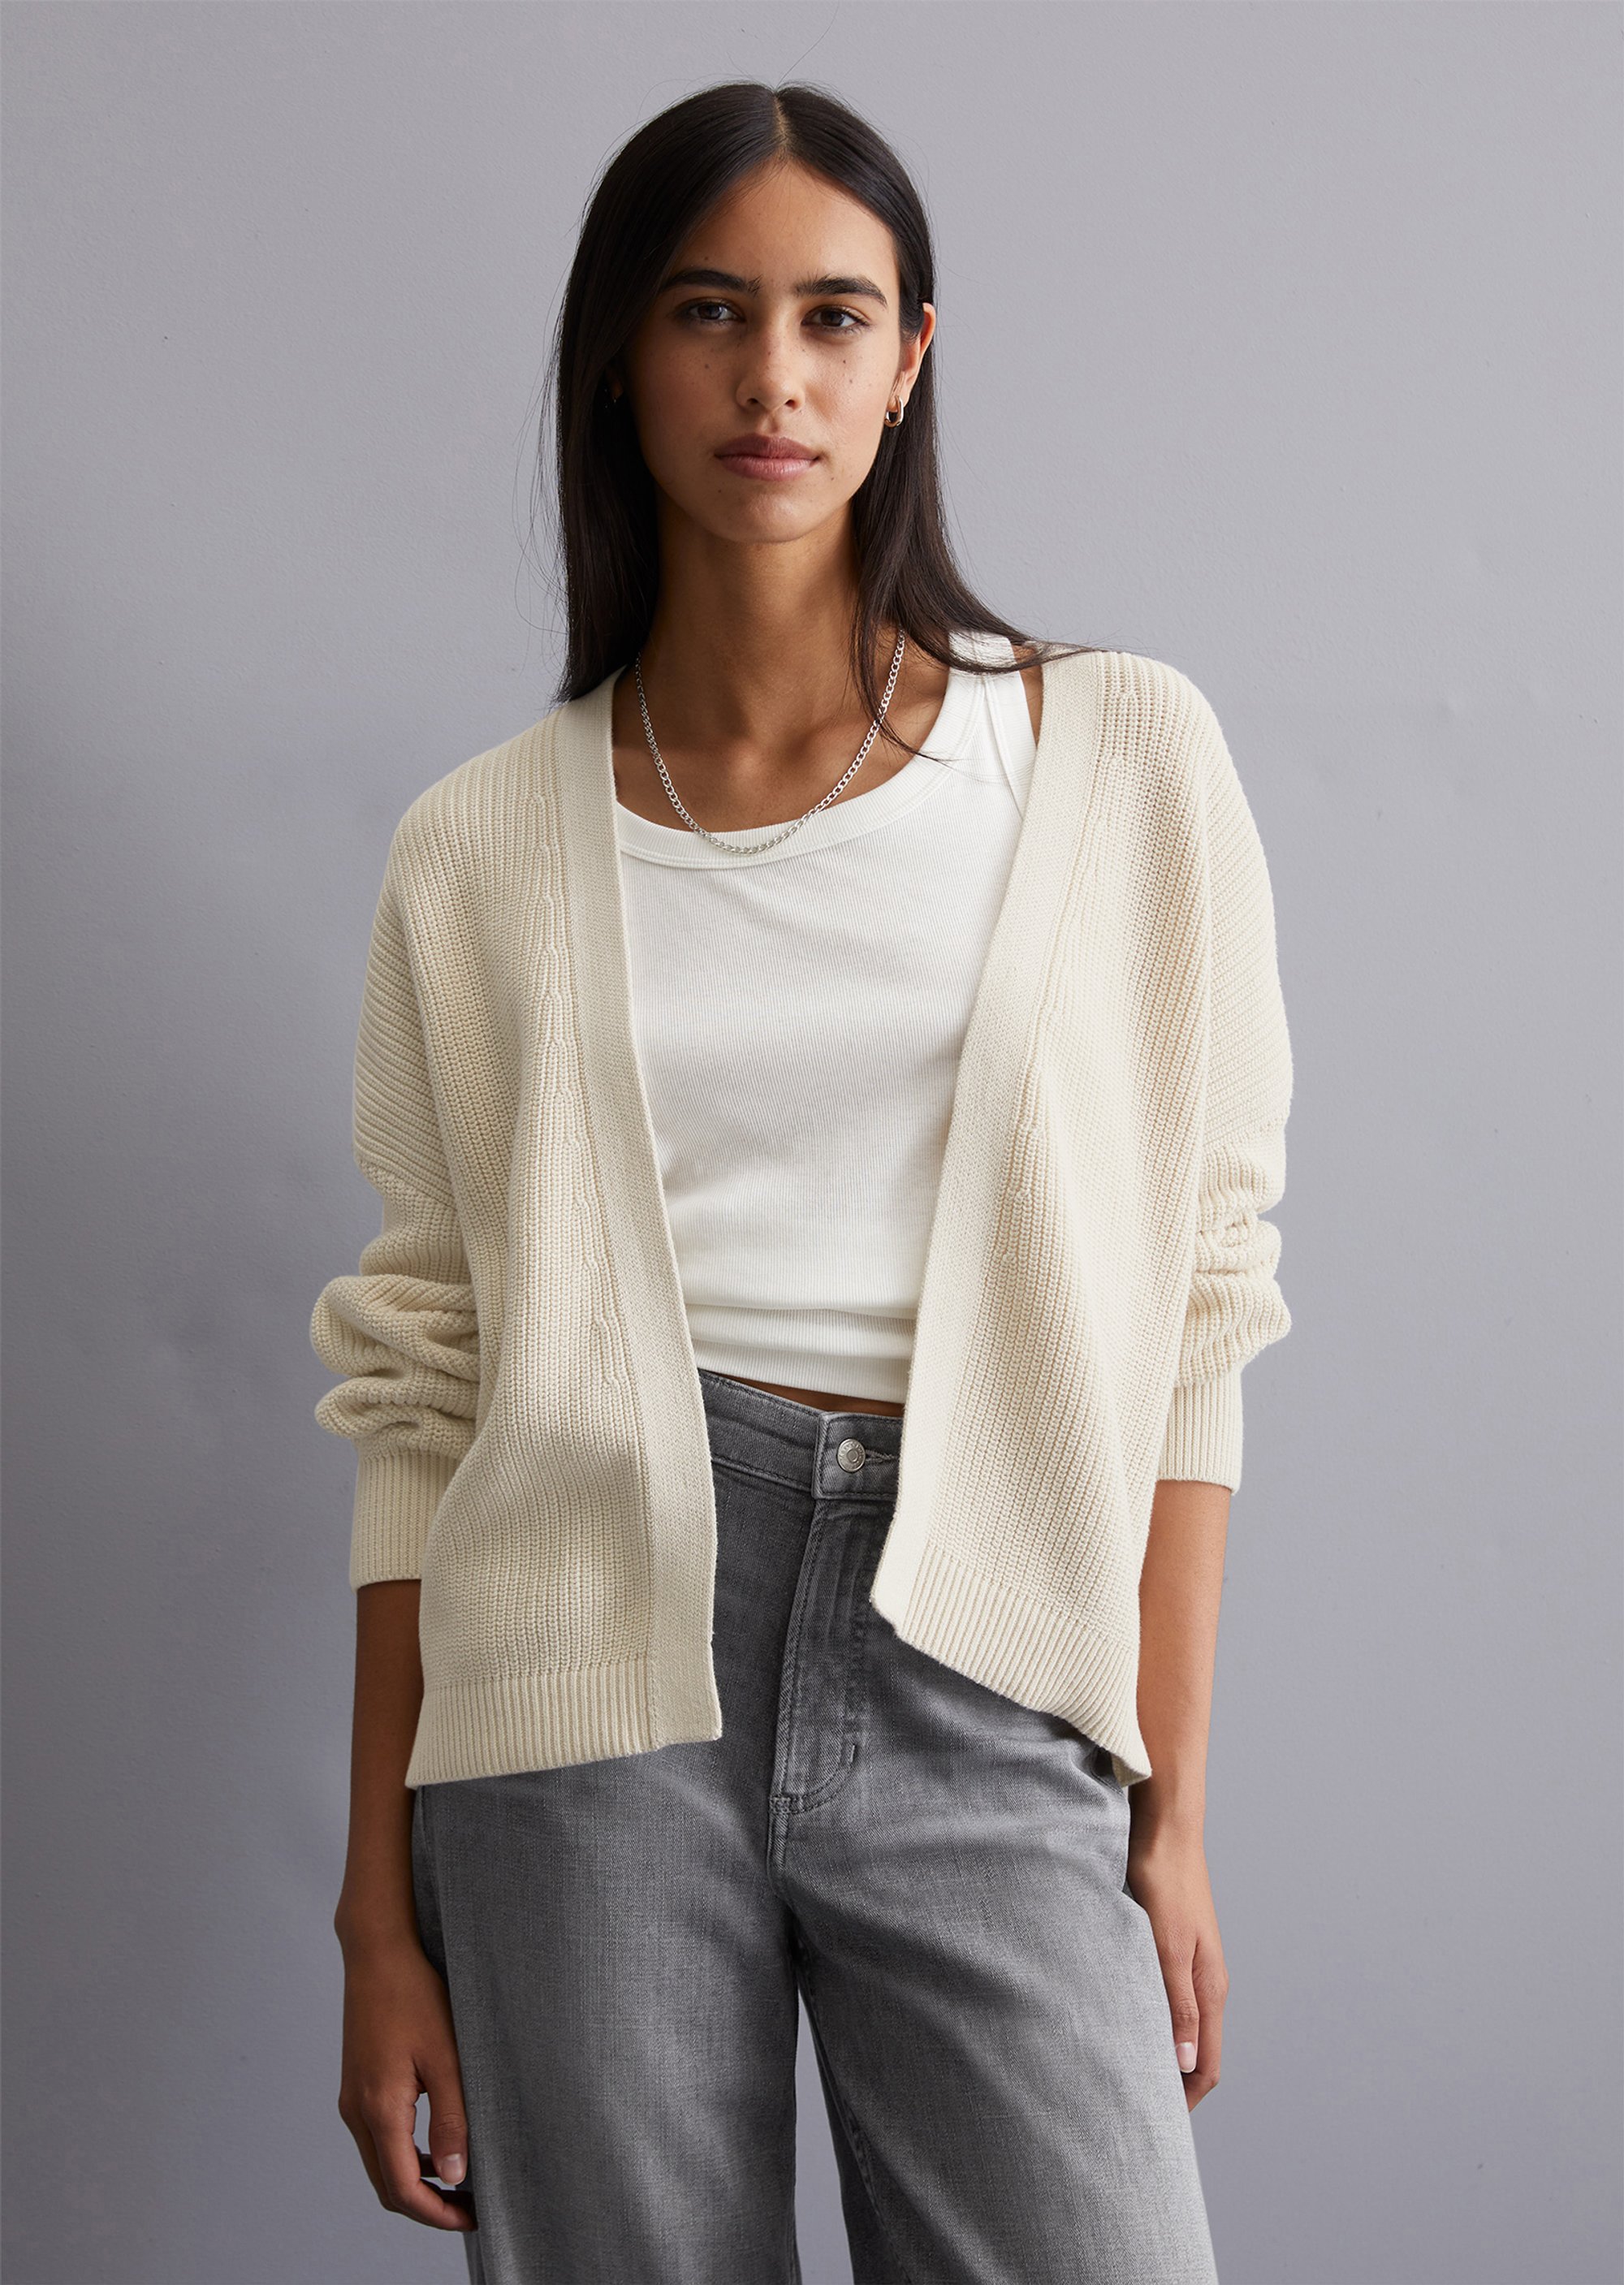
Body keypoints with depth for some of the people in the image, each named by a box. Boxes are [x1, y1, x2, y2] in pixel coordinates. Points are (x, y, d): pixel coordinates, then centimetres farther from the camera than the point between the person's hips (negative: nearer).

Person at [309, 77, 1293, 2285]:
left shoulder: (1122, 761, 3)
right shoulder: (482, 854, 5)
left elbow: (1187, 1314, 3)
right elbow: (423, 1388, 7)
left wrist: (1171, 1815, 0)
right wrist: (382, 1914, 5)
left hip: (983, 1685, 0)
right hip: (600, 1671, 1)